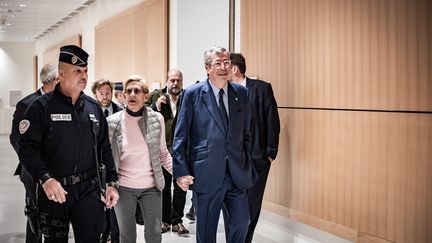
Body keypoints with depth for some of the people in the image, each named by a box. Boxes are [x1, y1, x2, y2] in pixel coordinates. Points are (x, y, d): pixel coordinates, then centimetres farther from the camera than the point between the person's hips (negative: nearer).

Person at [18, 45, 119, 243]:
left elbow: (105, 149, 12)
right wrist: (46, 179, -23)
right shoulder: (42, 107, -5)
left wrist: (112, 182, 7)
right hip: (53, 190, -2)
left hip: (90, 189, 2)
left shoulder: (94, 107, 8)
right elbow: (27, 148, -11)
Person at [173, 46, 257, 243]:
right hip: (206, 174, -3)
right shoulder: (192, 94, -5)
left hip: (237, 174, 3)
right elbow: (180, 137, -5)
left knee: (241, 222, 9)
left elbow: (245, 133, 12)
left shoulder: (241, 93, 7)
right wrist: (181, 171, -10)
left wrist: (247, 166, 9)